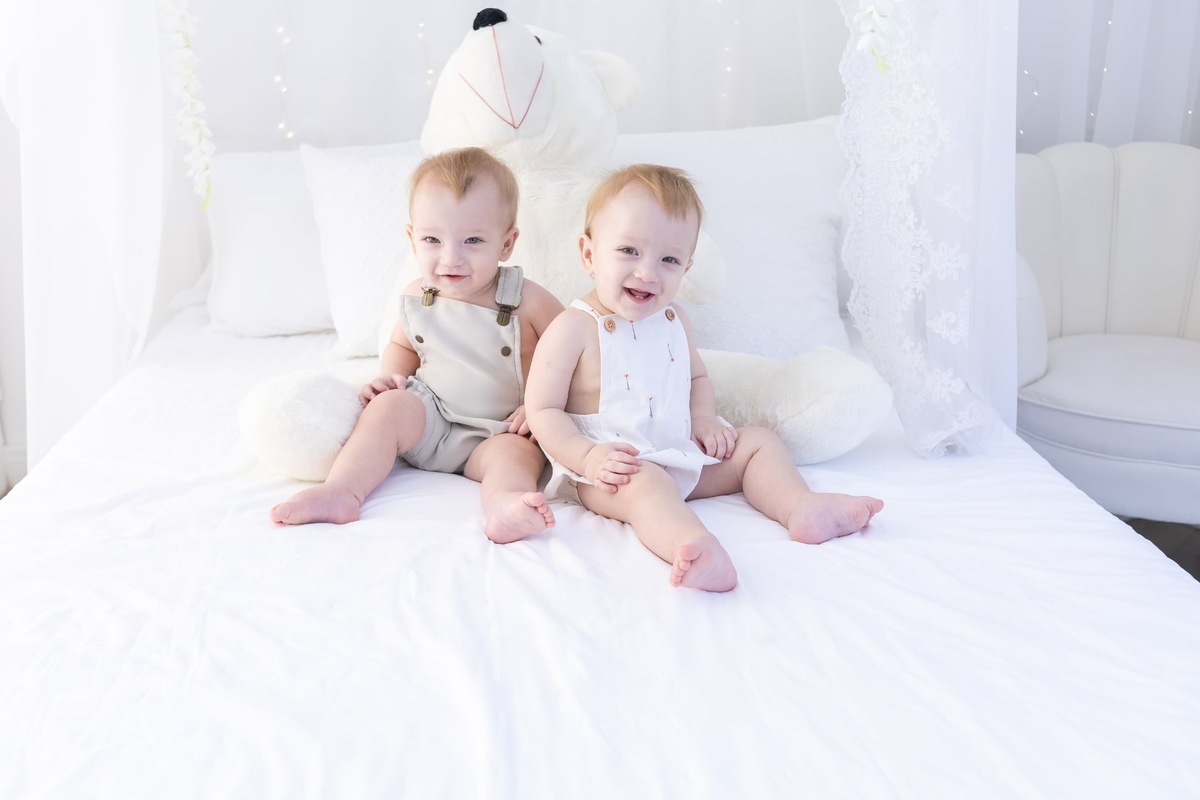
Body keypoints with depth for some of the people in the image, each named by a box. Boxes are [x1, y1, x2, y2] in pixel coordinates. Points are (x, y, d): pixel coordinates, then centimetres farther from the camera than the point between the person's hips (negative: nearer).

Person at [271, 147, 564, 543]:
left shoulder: (526, 301, -14)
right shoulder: (418, 298, -2)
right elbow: (402, 344, 19)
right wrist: (391, 377, -1)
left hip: (500, 432, -4)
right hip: (430, 414, 4)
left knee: (514, 452, -32)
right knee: (388, 406, -20)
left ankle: (505, 505, -62)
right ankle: (340, 491, -33)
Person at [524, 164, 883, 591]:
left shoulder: (672, 320, 7)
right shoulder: (573, 330, -14)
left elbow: (697, 376, 21)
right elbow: (542, 410, -13)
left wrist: (704, 418, 0)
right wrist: (588, 457, -27)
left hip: (683, 453, 8)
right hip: (612, 466, -8)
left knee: (759, 441, 5)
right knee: (644, 484, -38)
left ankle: (802, 507, -15)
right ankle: (695, 547, -64)